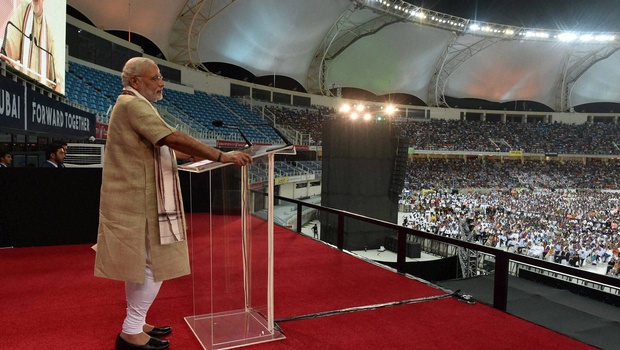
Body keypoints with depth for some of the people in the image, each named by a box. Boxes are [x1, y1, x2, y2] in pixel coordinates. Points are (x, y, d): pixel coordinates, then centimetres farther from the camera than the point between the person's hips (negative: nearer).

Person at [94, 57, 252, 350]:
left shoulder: (133, 106, 19)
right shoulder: (133, 104, -15)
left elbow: (157, 149, 18)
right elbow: (173, 138, -27)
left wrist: (195, 156, 9)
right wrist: (222, 156, -26)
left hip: (137, 201, 11)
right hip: (139, 202, -11)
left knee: (141, 264, 16)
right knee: (155, 265, -4)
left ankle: (134, 325, 27)